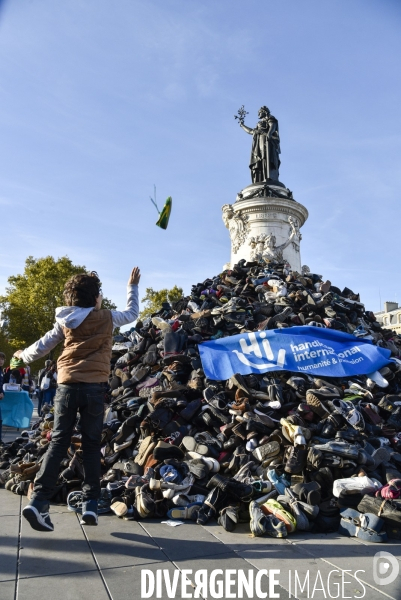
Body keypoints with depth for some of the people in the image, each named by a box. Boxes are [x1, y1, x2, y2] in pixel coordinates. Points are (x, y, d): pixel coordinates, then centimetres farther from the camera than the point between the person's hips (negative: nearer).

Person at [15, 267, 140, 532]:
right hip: (94, 387, -2)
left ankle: (38, 500, -2)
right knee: (92, 445, 8)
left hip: (67, 386, 2)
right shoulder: (107, 317, 2)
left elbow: (42, 347, 17)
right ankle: (91, 503, 9)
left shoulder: (65, 321, 9)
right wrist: (133, 286, 33)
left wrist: (24, 356, 38)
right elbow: (132, 313, 20)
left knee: (58, 444, 6)